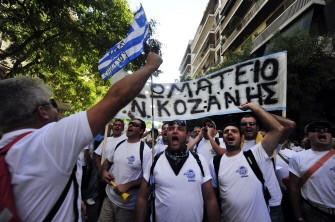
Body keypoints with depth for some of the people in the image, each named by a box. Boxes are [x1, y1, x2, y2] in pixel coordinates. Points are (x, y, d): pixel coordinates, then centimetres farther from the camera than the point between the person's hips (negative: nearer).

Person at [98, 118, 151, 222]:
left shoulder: (145, 150, -15)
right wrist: (104, 171, -2)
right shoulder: (119, 145, 5)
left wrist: (127, 186, -22)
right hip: (109, 197, 5)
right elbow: (107, 161, 19)